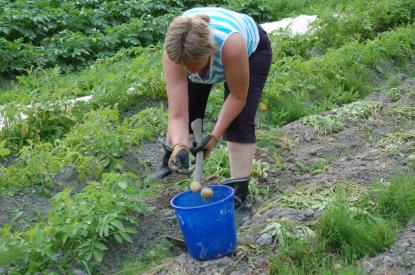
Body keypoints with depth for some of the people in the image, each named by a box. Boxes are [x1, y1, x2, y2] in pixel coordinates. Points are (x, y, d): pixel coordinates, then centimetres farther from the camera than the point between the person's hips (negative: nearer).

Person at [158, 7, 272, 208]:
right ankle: (170, 160, 32)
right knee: (188, 110, 6)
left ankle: (239, 187, -11)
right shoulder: (174, 52, -37)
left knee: (240, 119, -17)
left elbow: (238, 97, -29)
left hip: (251, 50, -3)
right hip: (198, 52, 3)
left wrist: (214, 136, -28)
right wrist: (179, 146, -51)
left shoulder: (230, 44, -45)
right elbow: (177, 114, -35)